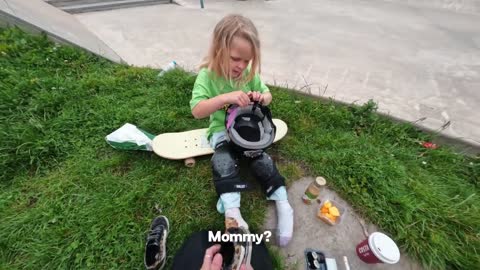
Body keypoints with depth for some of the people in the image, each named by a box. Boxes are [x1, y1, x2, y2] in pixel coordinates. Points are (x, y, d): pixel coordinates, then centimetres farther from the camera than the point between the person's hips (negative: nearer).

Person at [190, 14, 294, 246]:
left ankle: (282, 204, -12)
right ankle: (232, 212, -28)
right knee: (223, 160, -28)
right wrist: (225, 97, -36)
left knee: (260, 157, -19)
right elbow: (197, 111, -22)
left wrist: (261, 97, -17)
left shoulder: (249, 74, -1)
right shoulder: (207, 76, -12)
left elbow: (268, 95, 9)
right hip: (222, 130, -2)